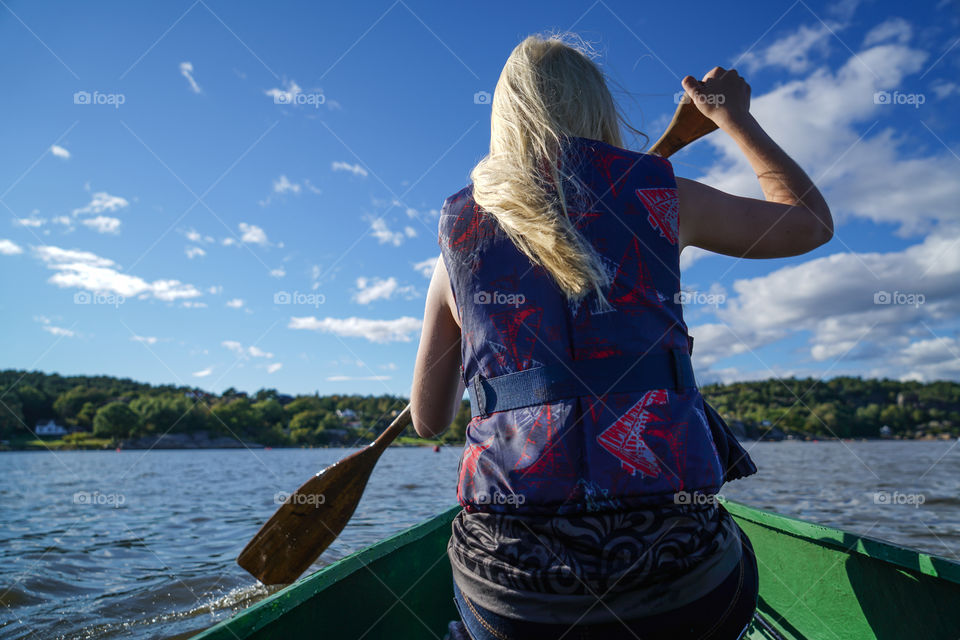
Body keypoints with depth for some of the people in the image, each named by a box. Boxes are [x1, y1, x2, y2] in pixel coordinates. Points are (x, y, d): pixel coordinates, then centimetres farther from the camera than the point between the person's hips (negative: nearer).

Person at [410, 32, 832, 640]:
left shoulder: (460, 231, 6)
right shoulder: (657, 195, 2)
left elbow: (429, 420, 12)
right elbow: (813, 222, 21)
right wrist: (735, 116, 31)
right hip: (674, 575, 0)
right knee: (732, 563, 34)